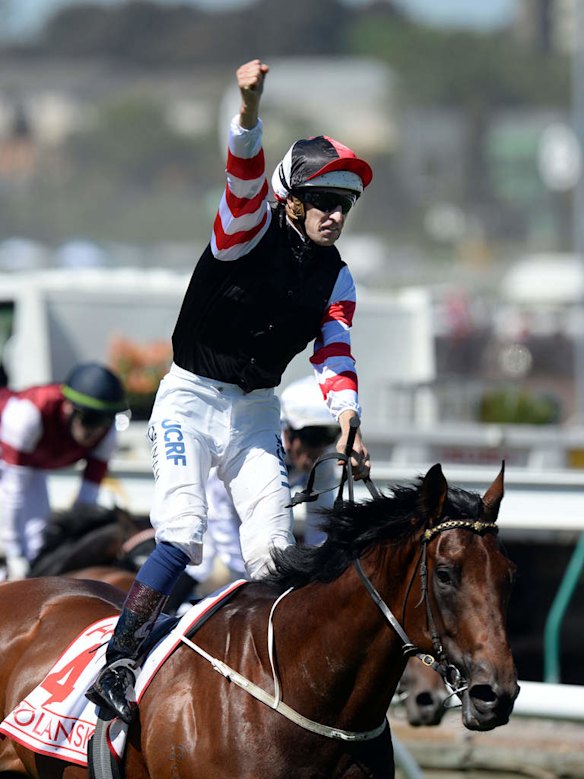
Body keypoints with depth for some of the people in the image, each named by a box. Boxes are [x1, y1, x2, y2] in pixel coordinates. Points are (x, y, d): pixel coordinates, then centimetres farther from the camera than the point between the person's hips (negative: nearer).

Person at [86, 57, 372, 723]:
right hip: (191, 399, -6)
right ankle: (115, 665, -16)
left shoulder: (336, 279, 5)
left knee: (274, 549, -3)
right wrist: (250, 110, -51)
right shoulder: (253, 228, -11)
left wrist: (346, 418, -26)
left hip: (257, 410, 6)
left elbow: (334, 353, -6)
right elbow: (245, 177, -30)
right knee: (182, 532, -20)